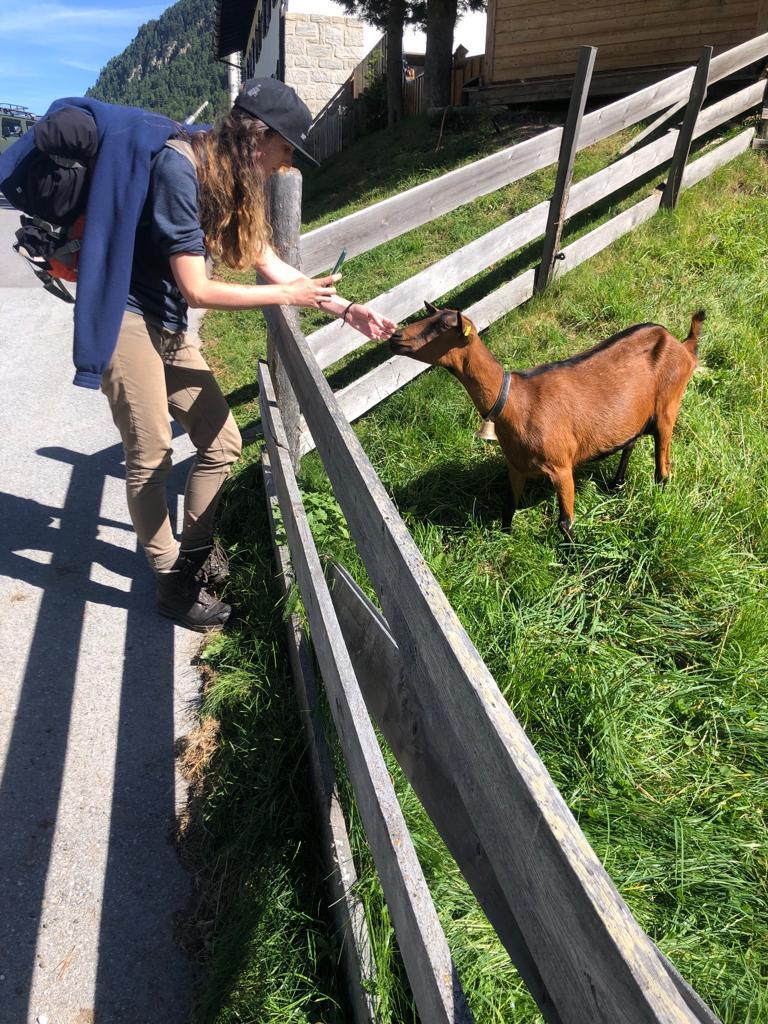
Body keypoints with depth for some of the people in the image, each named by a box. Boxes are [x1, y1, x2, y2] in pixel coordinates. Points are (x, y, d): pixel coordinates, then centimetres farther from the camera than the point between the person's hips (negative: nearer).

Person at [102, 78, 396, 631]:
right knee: (151, 455, -5)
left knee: (222, 442, 7)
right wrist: (289, 296, -14)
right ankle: (171, 581, 11)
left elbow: (271, 264, 11)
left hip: (169, 326, 9)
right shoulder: (180, 167, -19)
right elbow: (195, 289, -21)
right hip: (125, 314, -8)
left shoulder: (234, 180, 6)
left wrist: (346, 308, 7)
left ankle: (195, 551, 25)